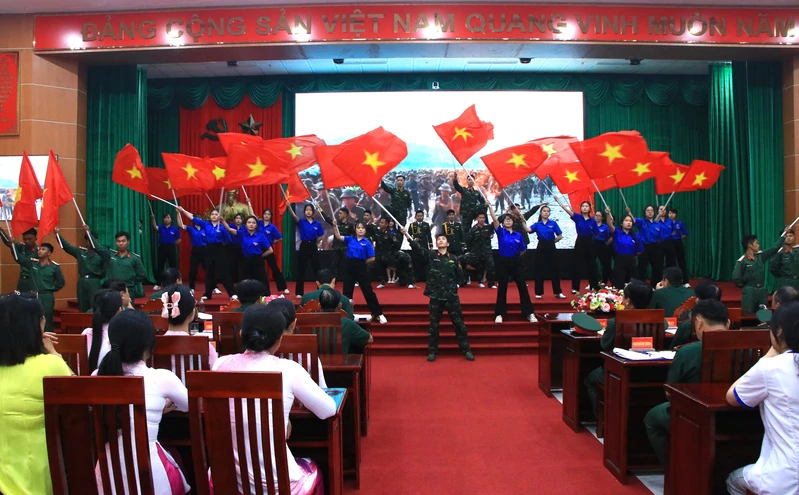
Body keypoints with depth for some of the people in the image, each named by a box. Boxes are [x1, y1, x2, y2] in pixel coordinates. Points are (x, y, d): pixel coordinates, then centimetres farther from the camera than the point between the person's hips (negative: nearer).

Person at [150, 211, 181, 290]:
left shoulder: (175, 229, 1)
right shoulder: (161, 227, 4)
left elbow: (179, 240, 4)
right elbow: (155, 227, -20)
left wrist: (171, 245, 2)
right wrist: (153, 219, -34)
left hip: (171, 248, -1)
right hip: (162, 247, 2)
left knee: (173, 266, 1)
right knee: (159, 266, 4)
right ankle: (158, 284, 13)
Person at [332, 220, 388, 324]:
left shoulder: (367, 243, -4)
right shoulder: (350, 239, 5)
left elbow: (372, 258, -6)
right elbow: (338, 237, -7)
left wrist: (361, 263, -2)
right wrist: (335, 226, -19)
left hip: (361, 268, -3)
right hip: (349, 267, 3)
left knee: (368, 291, -1)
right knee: (347, 291, 9)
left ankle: (379, 314, 6)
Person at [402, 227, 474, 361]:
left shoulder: (454, 258, 4)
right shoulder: (430, 255, 0)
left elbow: (460, 277, 8)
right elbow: (417, 248, -16)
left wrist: (453, 284, -8)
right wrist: (407, 235, -30)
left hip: (452, 296, 1)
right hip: (435, 296, 0)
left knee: (459, 323, 5)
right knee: (433, 325, 8)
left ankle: (466, 350, 16)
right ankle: (432, 351, 19)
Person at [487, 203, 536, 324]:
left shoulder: (518, 235, 3)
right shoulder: (501, 232, -2)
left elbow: (523, 250, 13)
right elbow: (494, 219, -16)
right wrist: (489, 206, -23)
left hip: (516, 262, 2)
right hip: (503, 262, -2)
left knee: (522, 287, 1)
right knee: (502, 288, 3)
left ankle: (529, 313, 8)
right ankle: (499, 314, 10)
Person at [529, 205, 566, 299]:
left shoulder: (553, 223, 3)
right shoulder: (537, 224, 3)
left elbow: (560, 236, 4)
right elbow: (528, 230, -15)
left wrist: (552, 241, 4)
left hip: (551, 247, 0)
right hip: (541, 248, 0)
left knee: (555, 269, 3)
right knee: (539, 270, 2)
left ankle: (558, 292, 11)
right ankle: (539, 292, 10)